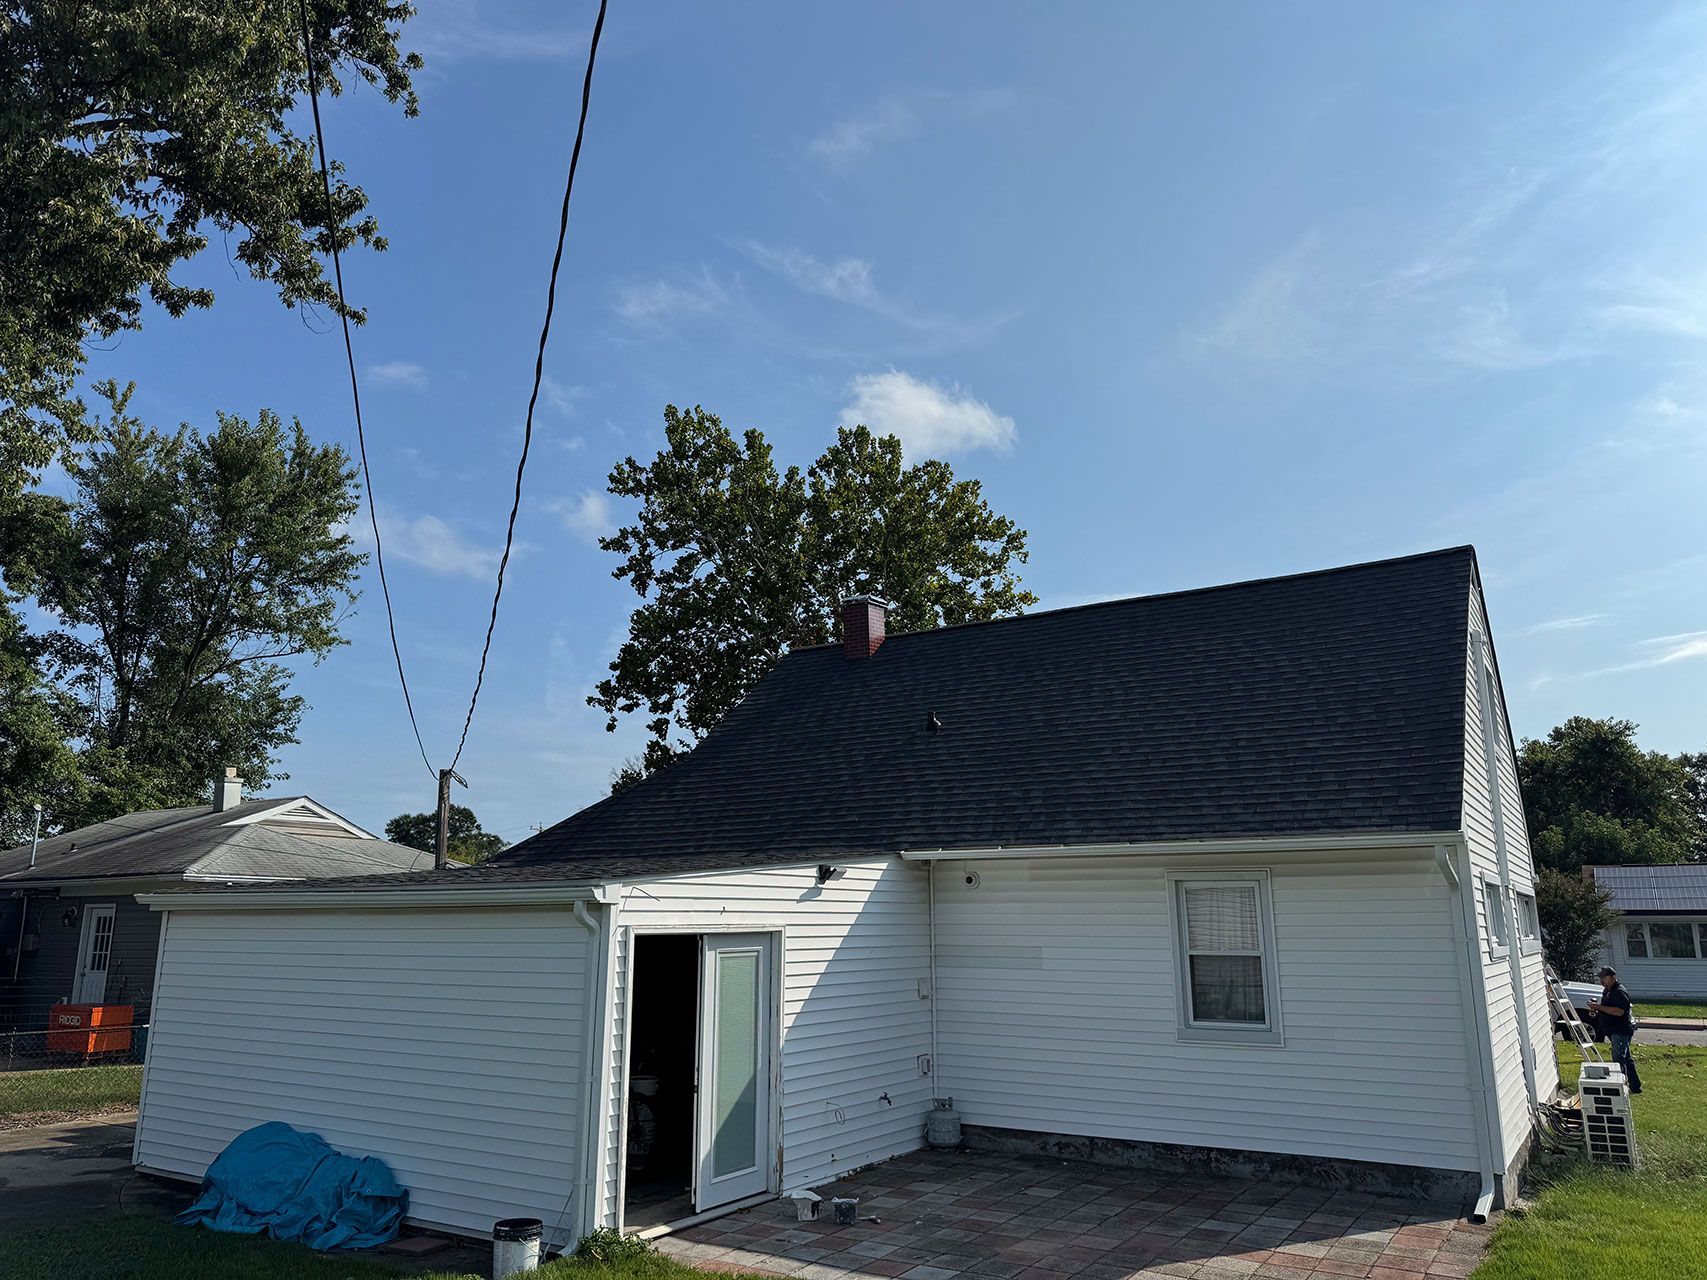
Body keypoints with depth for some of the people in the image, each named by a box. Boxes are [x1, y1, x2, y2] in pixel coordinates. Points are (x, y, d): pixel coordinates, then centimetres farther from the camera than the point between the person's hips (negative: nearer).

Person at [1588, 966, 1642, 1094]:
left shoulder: (1619, 992, -17)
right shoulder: (1607, 990, 15)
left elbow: (1619, 1011, -29)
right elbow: (1608, 1009, 29)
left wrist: (1599, 1007, -27)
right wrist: (1596, 1011, 8)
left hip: (1621, 1031, -11)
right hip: (1614, 1031, 11)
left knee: (1618, 1059, -13)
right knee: (1626, 1058, 17)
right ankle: (1635, 1086, 26)